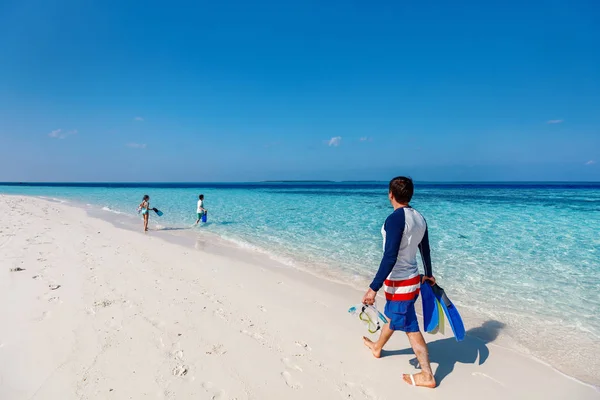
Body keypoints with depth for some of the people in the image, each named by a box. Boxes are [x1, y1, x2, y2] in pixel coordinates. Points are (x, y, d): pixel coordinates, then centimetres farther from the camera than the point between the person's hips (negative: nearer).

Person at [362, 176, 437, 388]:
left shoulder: (395, 219, -23)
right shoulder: (419, 218, 3)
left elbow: (390, 258, -26)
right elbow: (425, 250, 15)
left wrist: (374, 288, -22)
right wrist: (428, 275, 31)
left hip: (399, 284, -9)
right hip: (412, 279, 9)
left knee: (410, 328, 5)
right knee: (392, 315, 26)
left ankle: (427, 376, 18)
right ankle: (377, 347, 49)